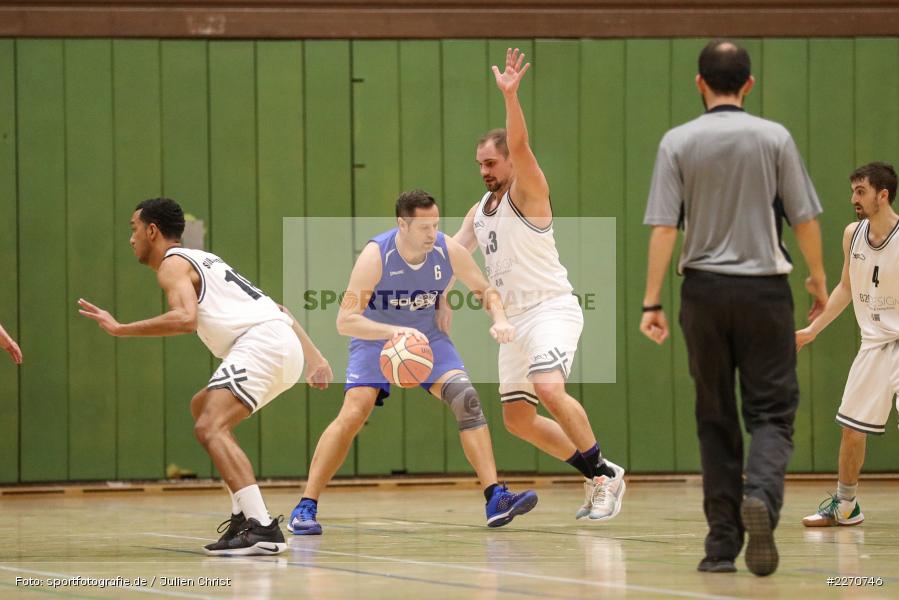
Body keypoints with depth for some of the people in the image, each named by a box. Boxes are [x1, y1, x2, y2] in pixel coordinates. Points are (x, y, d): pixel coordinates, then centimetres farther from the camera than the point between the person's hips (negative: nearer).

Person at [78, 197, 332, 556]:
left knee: (210, 428, -19)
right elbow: (272, 307, 28)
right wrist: (313, 357, 26)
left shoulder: (173, 264, 1)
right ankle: (245, 513, 19)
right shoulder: (202, 261, 30)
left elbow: (186, 319, -19)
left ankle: (262, 530, -33)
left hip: (261, 341, -10)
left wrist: (120, 329, -13)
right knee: (203, 408, 27)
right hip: (285, 343, 10)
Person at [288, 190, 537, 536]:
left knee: (465, 397, -18)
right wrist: (393, 331, -47)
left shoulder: (448, 251, -18)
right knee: (353, 414, -19)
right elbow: (345, 320, -32)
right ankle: (305, 508, -11)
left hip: (426, 336, 3)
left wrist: (499, 319, -23)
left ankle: (495, 499, -17)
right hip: (376, 338, -3)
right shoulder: (376, 255, -29)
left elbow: (484, 289, -1)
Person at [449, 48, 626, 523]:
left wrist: (509, 95, -39)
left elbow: (519, 145, -25)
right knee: (517, 419, 8)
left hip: (551, 308, -9)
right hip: (515, 319, 9)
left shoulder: (527, 193, -7)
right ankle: (595, 476, 21)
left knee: (549, 389, -30)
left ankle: (605, 473, -18)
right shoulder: (479, 212, 16)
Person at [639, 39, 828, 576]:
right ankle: (762, 495, -27)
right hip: (764, 289, -1)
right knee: (771, 410, 3)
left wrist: (652, 301, -2)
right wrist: (818, 278, 15)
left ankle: (724, 542, 8)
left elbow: (663, 228, -6)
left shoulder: (678, 143, -2)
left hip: (705, 290, 1)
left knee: (716, 419, 10)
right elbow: (805, 218, 0)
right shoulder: (774, 138, -2)